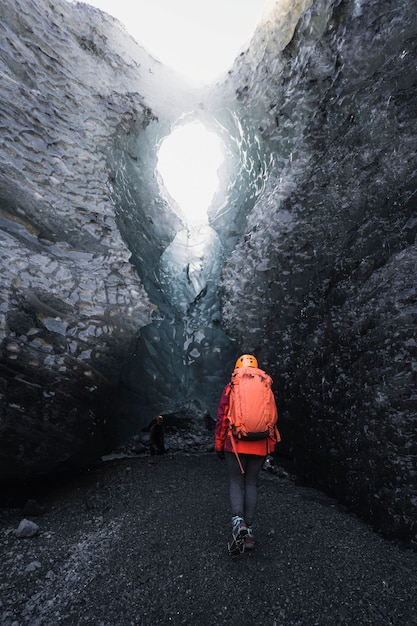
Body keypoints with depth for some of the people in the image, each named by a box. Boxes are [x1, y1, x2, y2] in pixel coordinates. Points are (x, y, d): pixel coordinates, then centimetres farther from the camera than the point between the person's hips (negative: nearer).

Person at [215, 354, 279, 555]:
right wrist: (270, 446, 18)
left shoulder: (230, 388, -3)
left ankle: (238, 521, -11)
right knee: (251, 484, 13)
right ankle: (248, 530, 17)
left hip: (236, 445, -2)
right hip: (260, 446, 2)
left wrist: (219, 445, 7)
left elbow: (222, 418, -2)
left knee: (236, 482, 10)